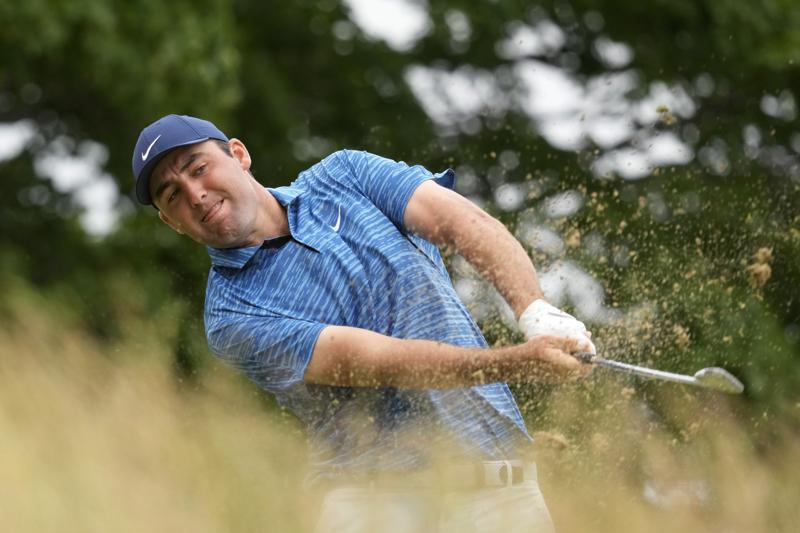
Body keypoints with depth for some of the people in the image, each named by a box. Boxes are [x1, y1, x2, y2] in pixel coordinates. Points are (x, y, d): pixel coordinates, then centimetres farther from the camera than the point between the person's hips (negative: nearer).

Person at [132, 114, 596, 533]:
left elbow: (464, 220, -2)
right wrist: (520, 362, -24)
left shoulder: (342, 177, 11)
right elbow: (377, 360, -13)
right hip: (372, 492, -2)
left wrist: (536, 312, -21)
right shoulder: (232, 313, -2)